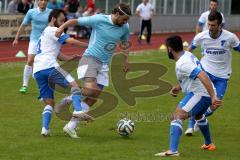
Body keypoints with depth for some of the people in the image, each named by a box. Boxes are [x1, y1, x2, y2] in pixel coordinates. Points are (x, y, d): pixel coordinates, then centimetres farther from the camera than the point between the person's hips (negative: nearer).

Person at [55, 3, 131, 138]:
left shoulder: (125, 28, 5)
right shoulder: (99, 20, -12)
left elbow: (125, 42, 26)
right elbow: (75, 21, -8)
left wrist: (126, 59, 16)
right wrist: (62, 27, -23)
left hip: (104, 65, 6)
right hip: (90, 59, -6)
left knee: (93, 98, 1)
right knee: (90, 90, -28)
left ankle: (72, 125, 10)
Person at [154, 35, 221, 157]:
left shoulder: (182, 64, -20)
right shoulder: (187, 55, 11)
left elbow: (203, 76, -31)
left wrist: (213, 96, -36)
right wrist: (178, 87, 11)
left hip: (199, 94, -10)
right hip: (206, 94, 10)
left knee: (177, 117, -19)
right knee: (198, 116, 38)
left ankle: (173, 150, -33)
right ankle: (208, 144, 56)